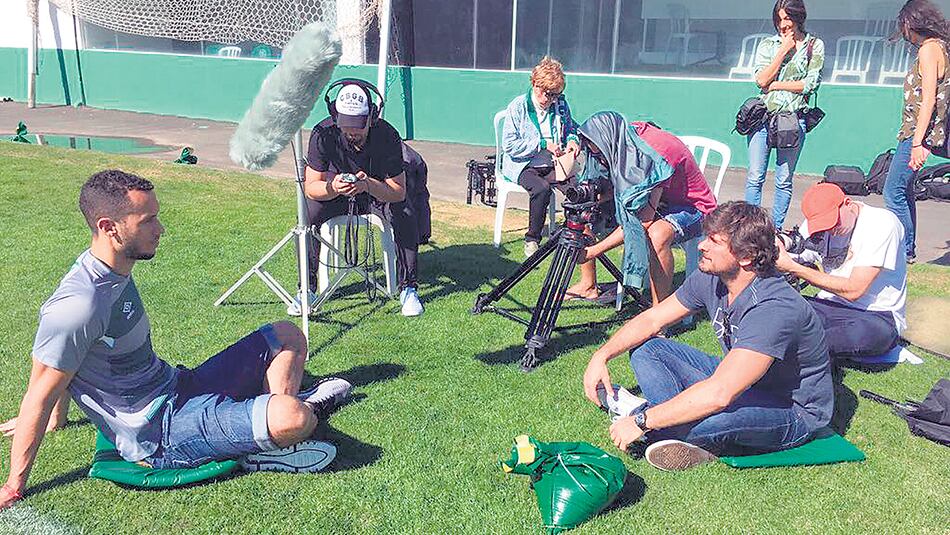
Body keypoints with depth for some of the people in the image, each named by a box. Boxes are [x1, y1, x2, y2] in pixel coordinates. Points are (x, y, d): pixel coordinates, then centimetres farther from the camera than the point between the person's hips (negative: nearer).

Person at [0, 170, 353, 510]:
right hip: (161, 434, -9)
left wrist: (57, 417, 29)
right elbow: (41, 394, -16)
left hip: (179, 386, 9)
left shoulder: (113, 269, 4)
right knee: (291, 418, -30)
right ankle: (260, 446, 1)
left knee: (286, 336, 11)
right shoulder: (78, 305, -26)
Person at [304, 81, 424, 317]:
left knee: (405, 215, -28)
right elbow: (310, 187, -21)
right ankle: (307, 288, -8)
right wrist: (333, 187, -44)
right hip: (334, 194, 1)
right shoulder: (323, 134, -24)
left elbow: (399, 192, -26)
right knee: (308, 215, -26)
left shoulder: (387, 135, -27)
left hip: (379, 194, -1)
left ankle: (408, 288, -13)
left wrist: (367, 185, -45)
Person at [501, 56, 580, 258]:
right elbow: (509, 145, -12)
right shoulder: (517, 107, -6)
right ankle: (532, 239, -16)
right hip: (523, 165, -4)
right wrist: (543, 144, -16)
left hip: (553, 164, 4)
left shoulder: (561, 104, 8)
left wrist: (572, 140, -3)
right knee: (542, 188, -35)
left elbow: (571, 128, 22)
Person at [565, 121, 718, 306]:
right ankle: (588, 285, 11)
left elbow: (644, 220, -37)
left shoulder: (658, 151, -33)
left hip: (691, 207, -8)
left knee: (657, 234, -40)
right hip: (648, 198, 8)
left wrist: (594, 251, -37)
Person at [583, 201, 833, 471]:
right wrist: (601, 355, -13)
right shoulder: (711, 278, -10)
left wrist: (641, 422, -36)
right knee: (646, 348, -5)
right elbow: (651, 319, 1)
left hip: (795, 411, -8)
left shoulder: (775, 309, -34)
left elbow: (719, 394, -41)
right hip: (740, 384, 8)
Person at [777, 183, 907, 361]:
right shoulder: (817, 222, 2)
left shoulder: (882, 224, -14)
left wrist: (793, 268, -23)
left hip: (878, 315, -3)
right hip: (830, 306, 3)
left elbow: (854, 290, -19)